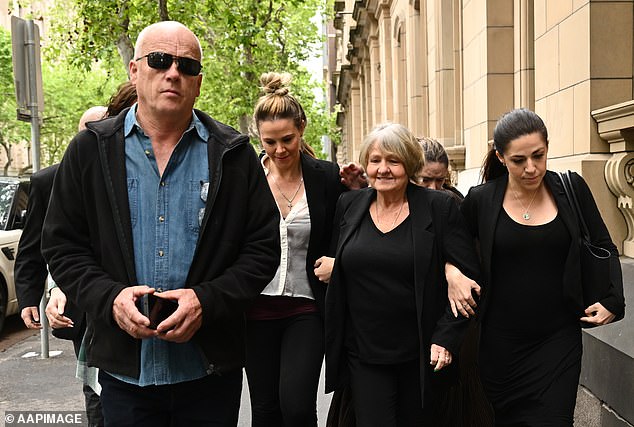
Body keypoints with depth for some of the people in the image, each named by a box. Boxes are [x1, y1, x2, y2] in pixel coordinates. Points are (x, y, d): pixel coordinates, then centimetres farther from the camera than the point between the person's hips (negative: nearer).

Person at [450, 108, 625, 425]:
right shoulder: (481, 200, -5)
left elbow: (604, 248, 7)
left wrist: (613, 301, -5)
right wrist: (452, 273, -10)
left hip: (559, 340, 0)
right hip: (501, 342, 0)